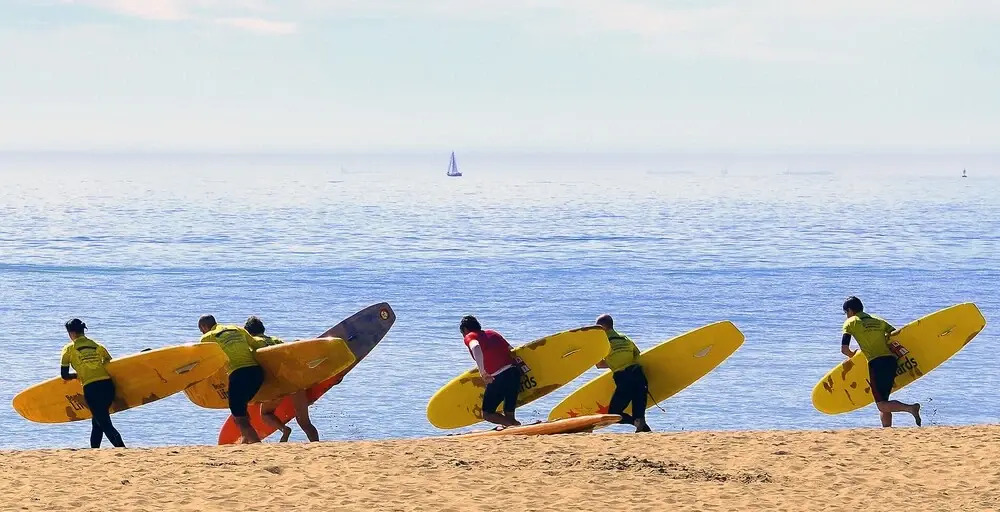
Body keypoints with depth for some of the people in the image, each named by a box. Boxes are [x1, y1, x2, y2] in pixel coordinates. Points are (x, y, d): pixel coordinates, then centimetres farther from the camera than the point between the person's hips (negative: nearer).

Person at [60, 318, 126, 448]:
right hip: (108, 385, 5)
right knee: (97, 421, 21)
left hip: (91, 388, -5)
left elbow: (64, 375, 6)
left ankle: (122, 448, -24)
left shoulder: (69, 349, 7)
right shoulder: (97, 346, 18)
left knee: (105, 424, -6)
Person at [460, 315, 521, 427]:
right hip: (515, 371, 7)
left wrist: (483, 373, -18)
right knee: (509, 415, 17)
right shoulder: (492, 333, 24)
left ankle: (516, 425, -14)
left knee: (487, 414, 4)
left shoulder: (469, 337, 5)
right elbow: (511, 350, 24)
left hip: (499, 376, -7)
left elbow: (476, 347, -19)